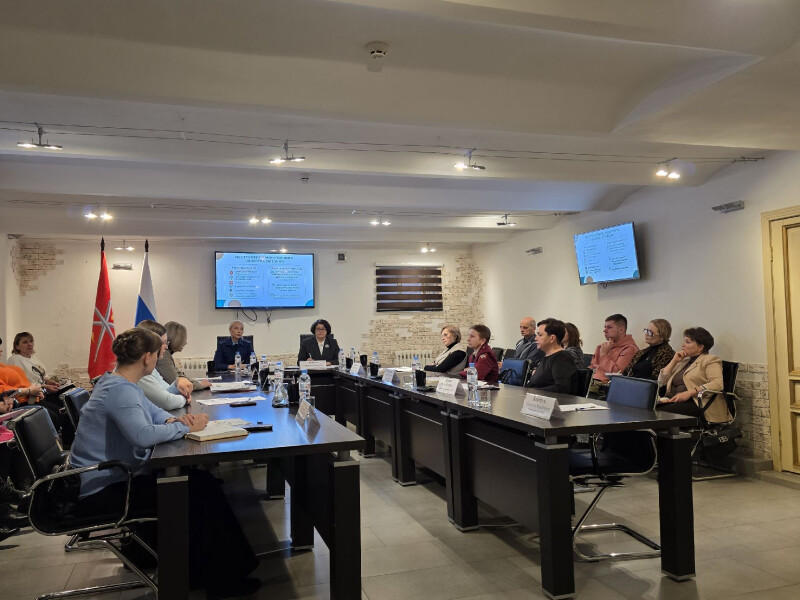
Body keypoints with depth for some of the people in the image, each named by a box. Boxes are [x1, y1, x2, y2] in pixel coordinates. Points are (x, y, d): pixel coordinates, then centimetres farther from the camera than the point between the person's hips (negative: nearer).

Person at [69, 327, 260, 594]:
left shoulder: (119, 383, 9)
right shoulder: (121, 390, -24)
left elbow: (151, 410, 19)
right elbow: (143, 434, -39)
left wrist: (173, 420, -3)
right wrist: (185, 427, -24)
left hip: (115, 477, 10)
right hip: (103, 491, -10)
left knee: (198, 479, 4)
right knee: (200, 490, -11)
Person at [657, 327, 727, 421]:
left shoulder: (710, 360, 6)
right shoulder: (684, 361, 27)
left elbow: (718, 383, -14)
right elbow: (661, 381, 22)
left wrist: (690, 392, -22)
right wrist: (674, 361, 12)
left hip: (698, 404, -6)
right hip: (675, 401, 6)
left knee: (661, 411, -32)